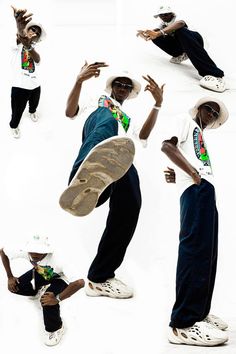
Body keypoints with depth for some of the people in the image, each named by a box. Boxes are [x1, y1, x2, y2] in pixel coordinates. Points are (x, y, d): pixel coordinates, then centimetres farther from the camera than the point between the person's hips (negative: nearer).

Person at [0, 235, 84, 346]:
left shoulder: (56, 262, -44)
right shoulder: (26, 252, -33)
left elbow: (80, 282, -51)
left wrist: (57, 299, -46)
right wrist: (10, 277, -14)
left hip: (58, 279, -5)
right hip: (39, 273, 5)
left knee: (49, 300, -31)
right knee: (15, 287, -12)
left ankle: (55, 328, -2)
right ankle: (39, 289, 19)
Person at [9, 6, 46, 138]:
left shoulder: (34, 49, 8)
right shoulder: (18, 44, -6)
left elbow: (38, 59, -18)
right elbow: (20, 37, -34)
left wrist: (28, 46, -43)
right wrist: (20, 28, -62)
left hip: (35, 86, 6)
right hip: (19, 87, -6)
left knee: (34, 105, 31)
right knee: (17, 112, 5)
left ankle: (32, 112, 65)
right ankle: (14, 126, 36)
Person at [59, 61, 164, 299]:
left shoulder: (128, 119, 44)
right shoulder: (98, 101, 37)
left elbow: (143, 135, 21)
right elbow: (70, 112, 16)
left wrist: (157, 104, 6)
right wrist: (79, 80, 0)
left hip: (123, 159, 4)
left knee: (129, 207, -20)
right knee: (108, 121, -40)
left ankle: (99, 279, -12)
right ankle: (84, 179, -76)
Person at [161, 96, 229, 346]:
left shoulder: (200, 135, 36)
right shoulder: (187, 122, 13)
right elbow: (167, 145, -6)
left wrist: (179, 176, 2)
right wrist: (192, 172, -17)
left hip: (206, 190, 10)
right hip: (196, 188, -10)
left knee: (206, 254, 8)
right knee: (195, 250, -18)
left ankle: (198, 313, 14)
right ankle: (183, 323, -21)